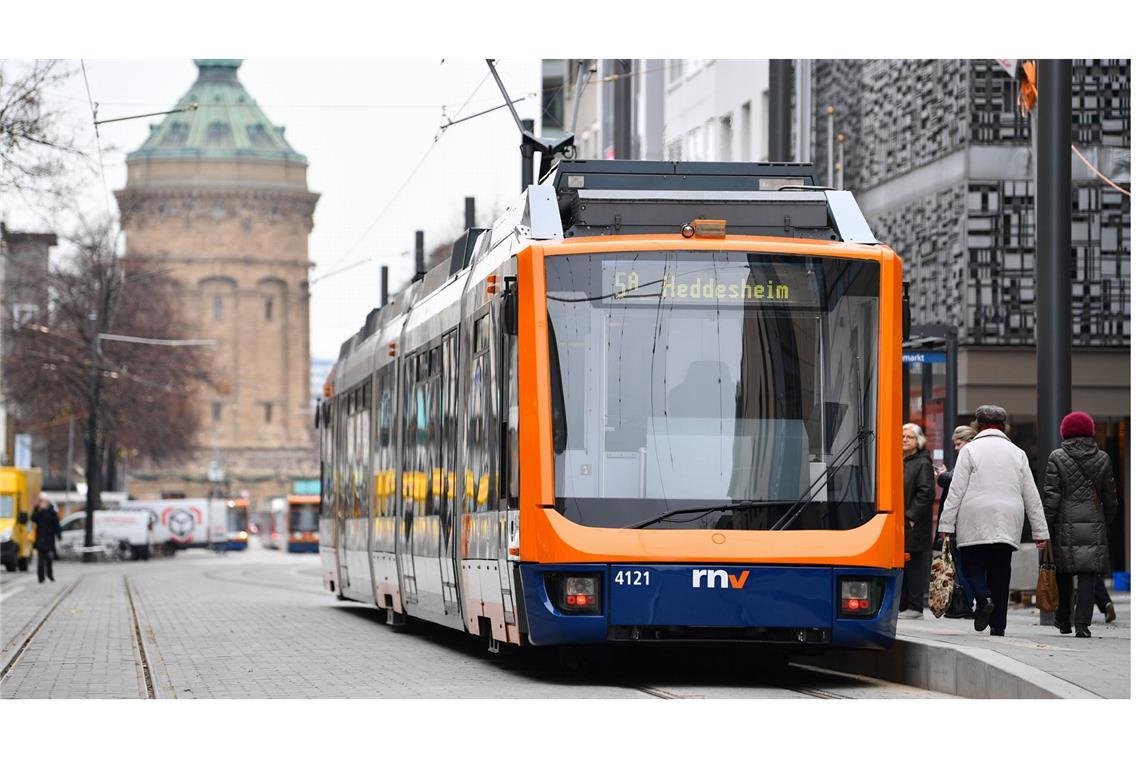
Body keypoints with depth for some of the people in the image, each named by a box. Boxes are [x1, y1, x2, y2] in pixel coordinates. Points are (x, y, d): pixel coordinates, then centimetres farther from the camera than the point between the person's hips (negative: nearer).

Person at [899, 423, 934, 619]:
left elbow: (926, 493, -13)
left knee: (914, 566, -4)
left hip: (914, 527, -8)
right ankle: (901, 605, 13)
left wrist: (911, 516, -17)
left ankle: (914, 607, -1)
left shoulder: (923, 464, -5)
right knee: (899, 565, 8)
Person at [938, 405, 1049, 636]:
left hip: (975, 524, -3)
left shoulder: (970, 450, 2)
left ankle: (983, 598, -24)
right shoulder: (1017, 453, 13)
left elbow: (956, 490, -4)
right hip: (1008, 524, 3)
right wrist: (1040, 531, 15)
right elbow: (1031, 496, 13)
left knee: (972, 565, 5)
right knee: (1000, 572, 6)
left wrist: (946, 525, -3)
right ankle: (998, 624, 3)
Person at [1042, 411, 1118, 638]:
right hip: (1094, 525, 1)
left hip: (1065, 525, -1)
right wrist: (1106, 522, 23)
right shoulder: (1102, 459, 5)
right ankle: (1083, 623, -10)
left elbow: (1051, 496, -6)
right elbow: (1110, 497, 10)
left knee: (1064, 572, 13)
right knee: (1088, 573, -1)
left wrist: (1046, 527, -3)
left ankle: (1064, 620, 24)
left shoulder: (1057, 458, -3)